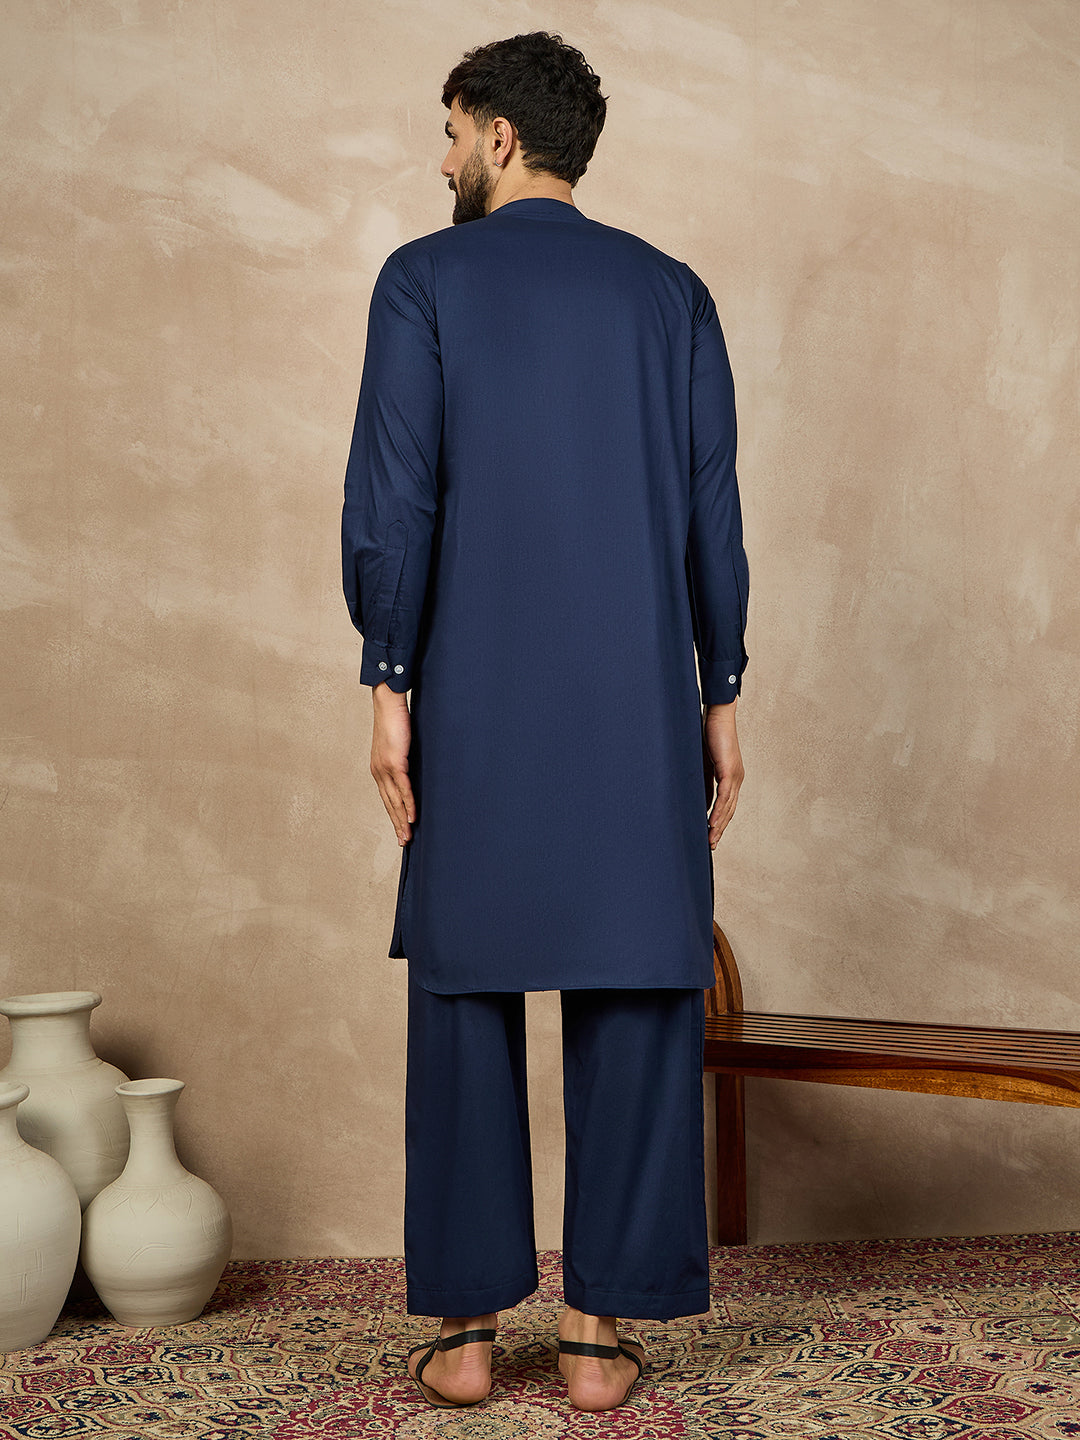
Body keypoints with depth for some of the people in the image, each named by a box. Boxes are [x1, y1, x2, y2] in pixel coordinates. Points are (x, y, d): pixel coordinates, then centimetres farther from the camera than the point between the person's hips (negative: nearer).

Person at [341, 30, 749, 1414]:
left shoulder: (425, 280, 2)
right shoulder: (671, 292, 9)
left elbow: (390, 502, -7)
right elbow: (713, 516, 5)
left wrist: (390, 689, -3)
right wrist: (720, 700, 10)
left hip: (479, 710, -1)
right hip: (641, 708, 2)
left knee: (468, 1000, 7)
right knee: (634, 1003, 5)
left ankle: (466, 1328, 12)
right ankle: (599, 1327, 9)